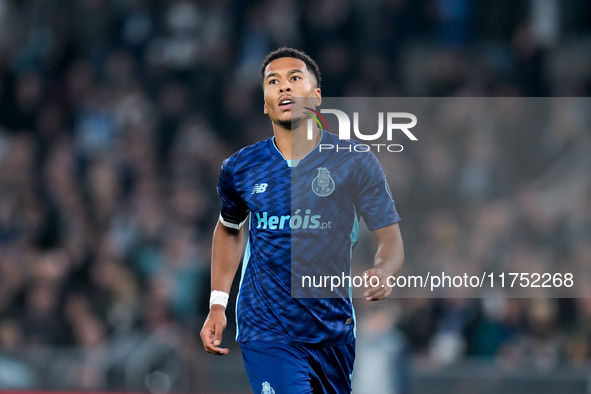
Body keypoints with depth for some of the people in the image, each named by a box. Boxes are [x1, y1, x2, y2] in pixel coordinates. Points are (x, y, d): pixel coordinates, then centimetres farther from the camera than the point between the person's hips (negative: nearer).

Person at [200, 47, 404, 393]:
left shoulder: (356, 163, -5)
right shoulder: (240, 169, 1)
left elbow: (390, 237, -5)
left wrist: (384, 271, -29)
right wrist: (217, 304, 11)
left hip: (333, 334, 1)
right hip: (266, 334, -1)